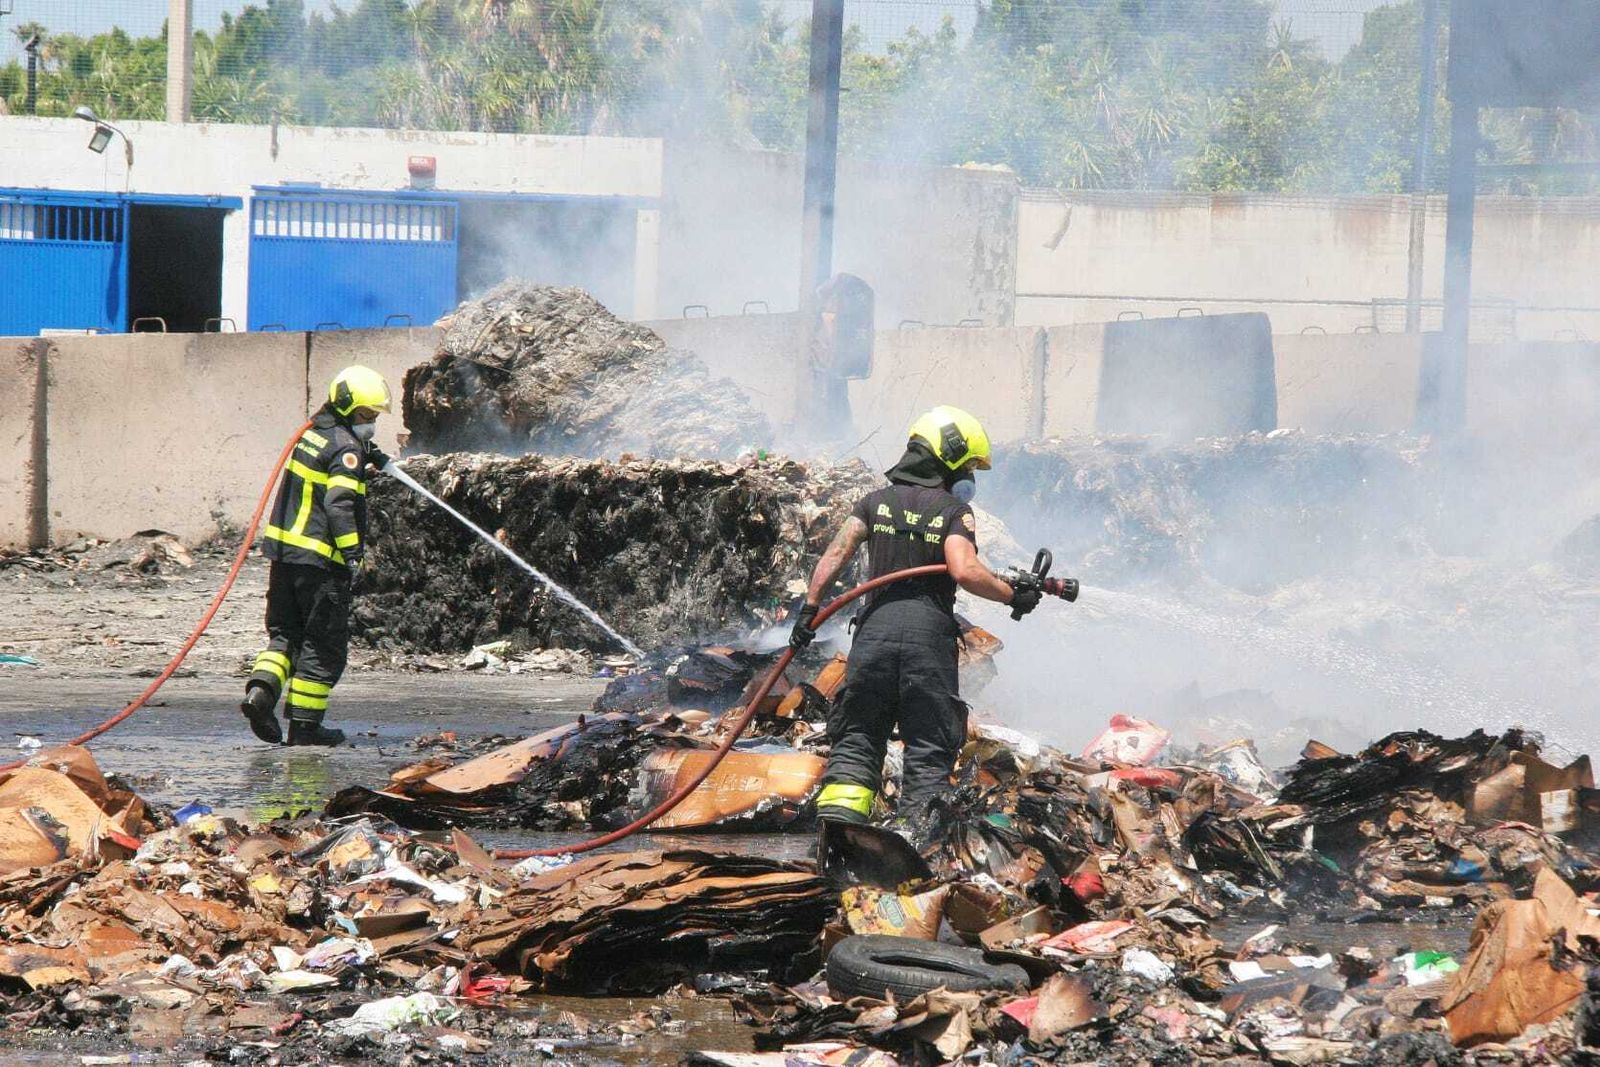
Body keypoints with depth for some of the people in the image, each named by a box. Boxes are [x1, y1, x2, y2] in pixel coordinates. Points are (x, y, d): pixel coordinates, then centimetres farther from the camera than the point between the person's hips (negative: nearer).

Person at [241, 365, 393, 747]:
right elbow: (340, 503, -23)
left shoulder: (313, 433, 14)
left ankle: (261, 690, -10)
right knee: (325, 644, 1)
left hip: (284, 548, 8)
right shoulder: (346, 447, -13)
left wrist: (369, 461, 29)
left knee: (286, 633, 15)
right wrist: (352, 549, -22)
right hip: (321, 558, -8)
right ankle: (305, 724, 2)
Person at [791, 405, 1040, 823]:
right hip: (931, 636, -3)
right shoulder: (954, 511, 1)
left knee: (856, 740, 10)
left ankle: (836, 819, -7)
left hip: (875, 630, 3)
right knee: (929, 752, 4)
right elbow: (964, 570, -14)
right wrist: (1013, 596, -3)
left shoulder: (876, 502, 13)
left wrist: (810, 608, 0)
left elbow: (836, 553, 1)